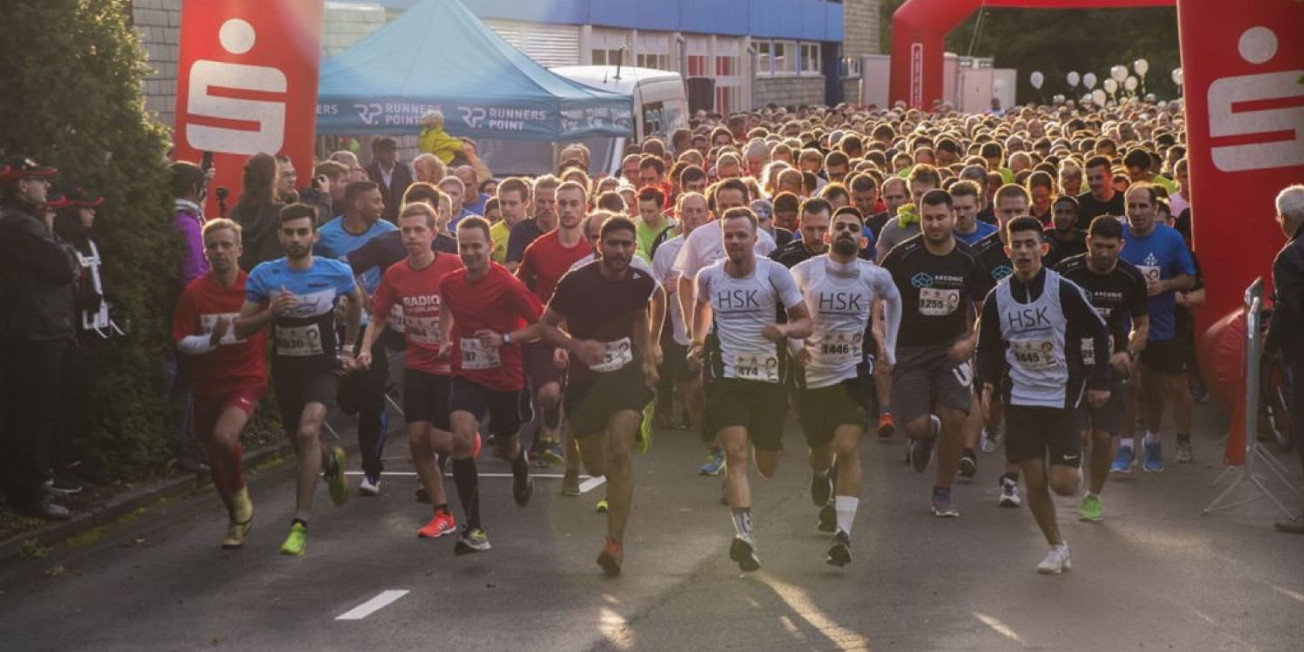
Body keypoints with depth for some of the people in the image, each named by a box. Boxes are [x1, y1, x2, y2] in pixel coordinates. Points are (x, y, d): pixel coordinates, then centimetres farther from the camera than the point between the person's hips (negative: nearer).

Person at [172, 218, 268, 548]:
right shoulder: (194, 292, -4)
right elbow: (182, 342, -4)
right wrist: (211, 340, -21)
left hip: (246, 379, -3)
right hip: (207, 384, 3)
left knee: (223, 438, -28)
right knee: (215, 459, 12)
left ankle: (240, 494, 2)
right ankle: (239, 519, 35)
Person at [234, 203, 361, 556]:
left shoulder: (336, 272, -8)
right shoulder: (264, 275, -8)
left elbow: (356, 302, 16)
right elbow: (240, 330, -6)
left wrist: (348, 348, 18)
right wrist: (271, 312, -24)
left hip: (323, 366, -3)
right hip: (285, 368, 3)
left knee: (308, 432, -25)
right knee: (301, 445, 15)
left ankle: (300, 524, -20)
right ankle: (332, 461, 55)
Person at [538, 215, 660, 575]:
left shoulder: (641, 282, -5)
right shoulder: (576, 283, -14)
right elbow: (545, 325, -6)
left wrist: (648, 359, 14)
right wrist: (576, 346, -22)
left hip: (626, 373, 0)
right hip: (585, 379, 0)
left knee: (620, 452, -19)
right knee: (595, 466, 10)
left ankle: (615, 543, -17)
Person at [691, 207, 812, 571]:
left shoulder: (774, 274, -6)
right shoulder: (708, 276, 2)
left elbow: (805, 322, -4)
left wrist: (784, 330, -24)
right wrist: (698, 340, 16)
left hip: (768, 376, 0)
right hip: (726, 376, 0)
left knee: (767, 468, 11)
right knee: (735, 451, -19)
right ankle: (744, 534, -24)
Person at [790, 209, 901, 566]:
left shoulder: (875, 276, -4)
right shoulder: (804, 272, -8)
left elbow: (893, 300, 19)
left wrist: (888, 347, 18)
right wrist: (794, 343, 2)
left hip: (854, 375, -1)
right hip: (813, 373, 1)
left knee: (848, 448, -18)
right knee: (821, 451, 15)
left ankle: (843, 533, -20)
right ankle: (822, 480, 54)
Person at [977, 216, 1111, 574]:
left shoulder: (1064, 291, -9)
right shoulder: (997, 298, 0)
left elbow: (1099, 334, 0)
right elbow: (987, 347, 11)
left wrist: (1099, 381, -2)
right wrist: (988, 383, -5)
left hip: (1062, 396, -2)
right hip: (1020, 399, 3)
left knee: (1062, 483, -8)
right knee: (1034, 481, -1)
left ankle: (1075, 470, 28)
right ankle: (1057, 547, 17)